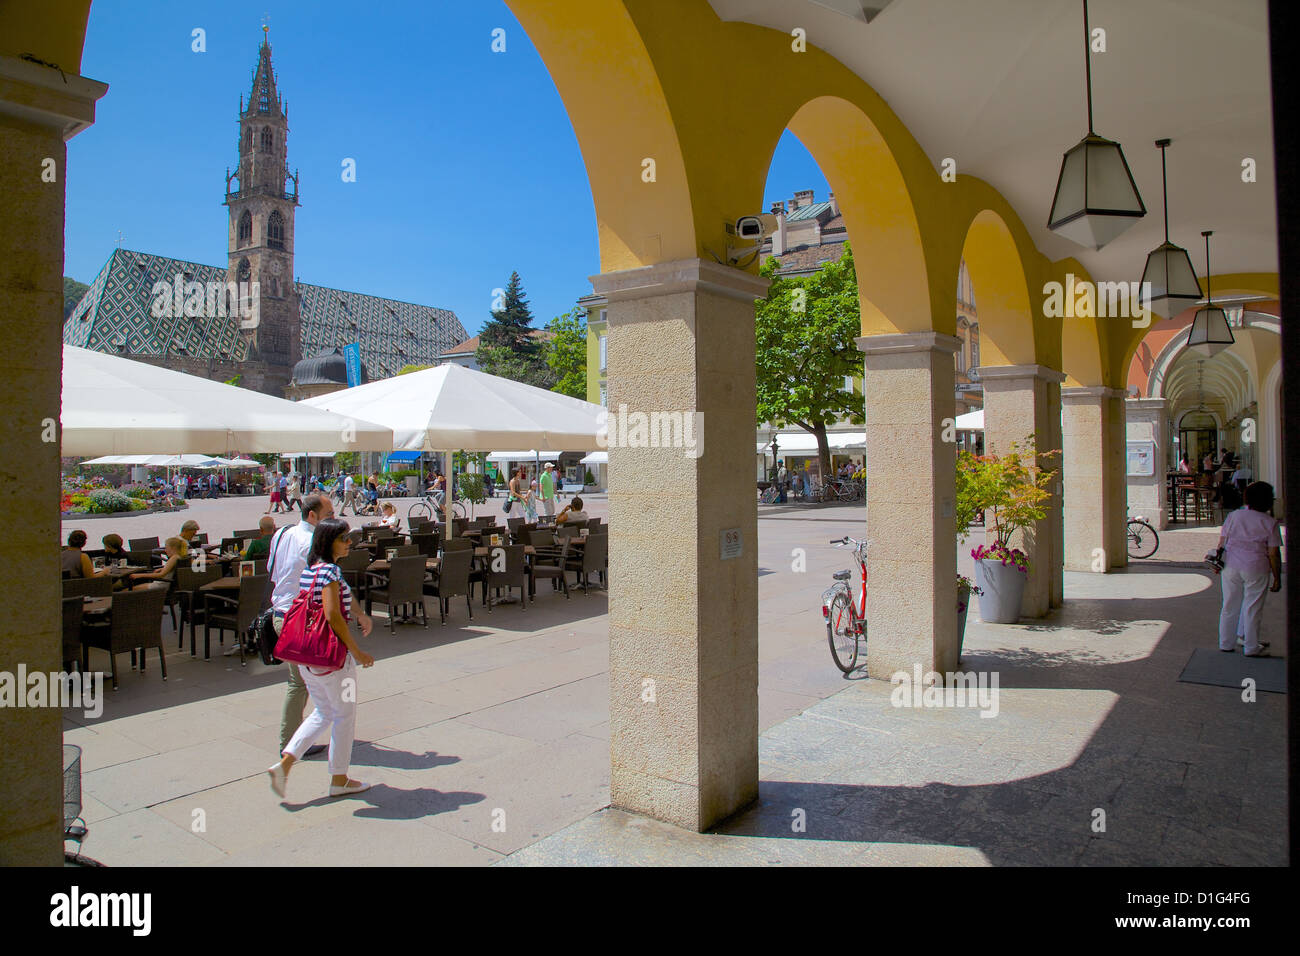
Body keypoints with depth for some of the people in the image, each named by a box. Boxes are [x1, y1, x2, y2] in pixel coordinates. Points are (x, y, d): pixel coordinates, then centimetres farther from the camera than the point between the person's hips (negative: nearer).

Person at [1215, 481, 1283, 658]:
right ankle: (1251, 647, 14)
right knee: (1252, 608, 6)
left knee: (1230, 605, 11)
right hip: (1255, 570, -3)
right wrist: (1277, 578, 2)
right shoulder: (1270, 523, -5)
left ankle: (1226, 644, 19)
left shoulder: (1233, 516, 3)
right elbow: (1274, 554, -5)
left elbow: (1221, 543, 5)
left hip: (1230, 566, 3)